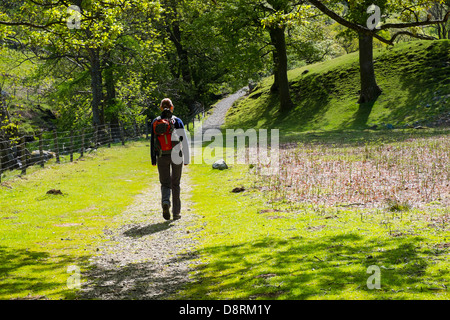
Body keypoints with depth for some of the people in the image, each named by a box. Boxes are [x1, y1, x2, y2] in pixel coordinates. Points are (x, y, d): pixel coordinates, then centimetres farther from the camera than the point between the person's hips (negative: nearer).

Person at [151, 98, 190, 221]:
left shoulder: (155, 122, 0)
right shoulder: (177, 121, -5)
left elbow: (153, 142, 3)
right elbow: (184, 142, -6)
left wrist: (153, 159, 9)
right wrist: (187, 159, -2)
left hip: (162, 157, 1)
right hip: (176, 156, -1)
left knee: (165, 183, 10)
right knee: (175, 184, 12)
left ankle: (165, 202, -21)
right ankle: (176, 212, 14)